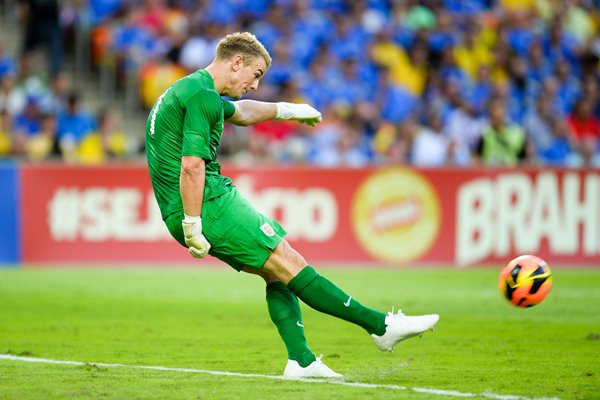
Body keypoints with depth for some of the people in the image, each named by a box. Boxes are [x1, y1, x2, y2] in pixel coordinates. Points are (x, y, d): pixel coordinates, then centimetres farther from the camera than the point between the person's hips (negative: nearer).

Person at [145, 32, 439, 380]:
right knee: (289, 263, -9)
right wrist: (192, 226, -24)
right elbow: (192, 166, -23)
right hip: (208, 206, -11)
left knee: (276, 271, 11)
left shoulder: (187, 91, 19)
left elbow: (238, 112, 39)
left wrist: (285, 110, 51)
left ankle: (301, 361, 4)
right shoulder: (203, 97, -14)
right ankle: (381, 326, -9)